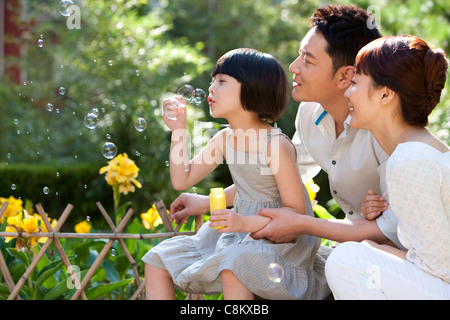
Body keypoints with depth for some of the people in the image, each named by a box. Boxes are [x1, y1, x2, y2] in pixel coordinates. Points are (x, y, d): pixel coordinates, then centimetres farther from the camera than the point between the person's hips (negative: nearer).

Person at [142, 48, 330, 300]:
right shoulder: (224, 139, 4)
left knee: (232, 265, -39)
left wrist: (247, 222, -30)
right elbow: (182, 181, 8)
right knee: (158, 260, -2)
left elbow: (296, 211, -17)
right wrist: (179, 130, 0)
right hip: (242, 229, 8)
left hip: (278, 238, -8)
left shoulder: (275, 145, -19)